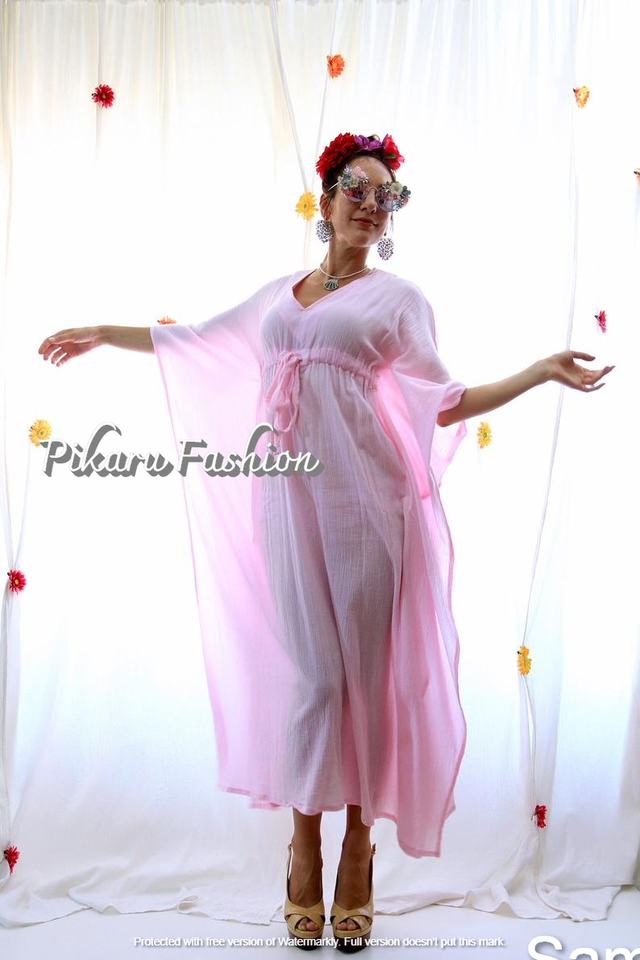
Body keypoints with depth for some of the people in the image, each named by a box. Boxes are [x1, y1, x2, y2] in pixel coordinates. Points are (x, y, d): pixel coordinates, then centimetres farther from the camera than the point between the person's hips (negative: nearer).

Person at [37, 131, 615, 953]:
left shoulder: (397, 296, 8)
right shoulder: (278, 295, 17)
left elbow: (443, 406, 4)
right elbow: (194, 341, 26)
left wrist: (543, 371, -4)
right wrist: (102, 334, 30)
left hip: (363, 495, -2)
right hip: (288, 495, 2)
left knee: (364, 668, 1)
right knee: (311, 670, 1)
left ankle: (358, 844, 18)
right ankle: (305, 840, 19)